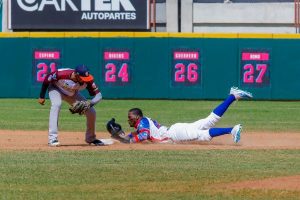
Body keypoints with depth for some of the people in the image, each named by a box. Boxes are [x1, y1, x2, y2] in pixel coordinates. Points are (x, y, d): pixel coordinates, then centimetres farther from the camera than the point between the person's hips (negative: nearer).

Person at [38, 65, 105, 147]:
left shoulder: (87, 81, -32)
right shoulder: (62, 74, -41)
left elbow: (98, 95, -27)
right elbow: (47, 79, -23)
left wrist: (89, 104, -45)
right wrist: (41, 97, -16)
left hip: (73, 94, 4)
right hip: (56, 89, -4)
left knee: (91, 112, -5)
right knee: (56, 104, -35)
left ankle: (91, 138, 22)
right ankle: (52, 139, -34)